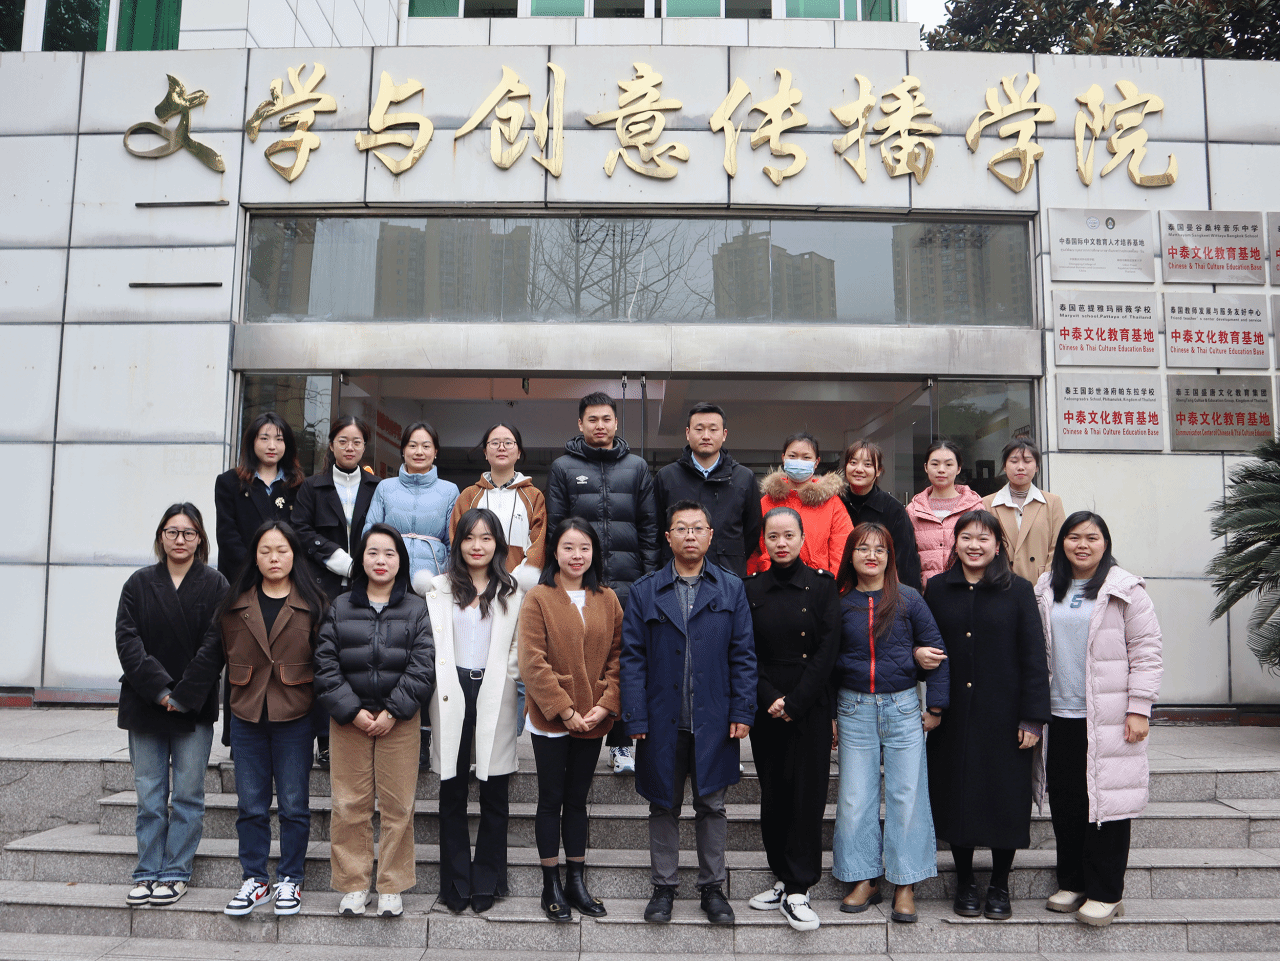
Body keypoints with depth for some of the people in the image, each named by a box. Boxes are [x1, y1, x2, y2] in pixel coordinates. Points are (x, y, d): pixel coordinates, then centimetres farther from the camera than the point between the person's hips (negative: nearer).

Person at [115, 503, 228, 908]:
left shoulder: (215, 585, 0)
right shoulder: (139, 583, 7)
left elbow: (214, 645, -7)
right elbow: (127, 639, -2)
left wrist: (184, 695, -13)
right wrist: (158, 689, -13)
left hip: (194, 708, -2)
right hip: (145, 704, 2)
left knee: (188, 794, 4)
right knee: (149, 794, 7)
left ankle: (176, 872, 14)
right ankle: (147, 873, 17)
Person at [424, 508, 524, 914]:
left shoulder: (512, 592, 8)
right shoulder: (439, 588, 10)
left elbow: (521, 647, 9)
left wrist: (511, 670, -7)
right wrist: (436, 683, -2)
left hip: (494, 695, 0)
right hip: (452, 695, 1)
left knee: (494, 793, 3)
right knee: (452, 791, 5)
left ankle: (486, 882, 15)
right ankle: (456, 882, 15)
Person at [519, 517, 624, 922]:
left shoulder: (607, 601, 5)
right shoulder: (537, 599, -8)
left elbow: (617, 657, 4)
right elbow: (533, 663, -13)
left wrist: (606, 705, -8)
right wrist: (566, 710, -15)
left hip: (593, 720, 4)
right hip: (549, 720, -3)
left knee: (578, 799, 15)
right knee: (551, 800, 8)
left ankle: (576, 881, 25)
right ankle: (551, 886, 20)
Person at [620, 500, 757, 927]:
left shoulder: (731, 589, 4)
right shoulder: (644, 591, 2)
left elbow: (743, 655, 3)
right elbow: (632, 658, -1)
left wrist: (742, 712, -4)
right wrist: (635, 718, -7)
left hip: (714, 722, 0)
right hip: (663, 721, 0)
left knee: (711, 805, 11)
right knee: (663, 805, 12)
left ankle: (713, 888, 26)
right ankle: (663, 887, 26)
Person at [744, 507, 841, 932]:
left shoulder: (822, 585, 0)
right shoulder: (751, 589, 5)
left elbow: (828, 649, -6)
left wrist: (795, 702, -11)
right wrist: (769, 698, -10)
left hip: (810, 706, -2)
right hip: (766, 707, 2)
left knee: (807, 793, -3)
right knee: (773, 794, 8)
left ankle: (797, 891, 4)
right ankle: (783, 879, 22)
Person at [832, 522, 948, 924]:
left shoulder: (908, 600, -1)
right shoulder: (839, 603, 2)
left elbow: (937, 652, 1)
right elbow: (824, 662, 8)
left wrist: (935, 707, -1)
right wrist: (827, 714, 5)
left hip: (903, 707, -1)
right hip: (854, 709, 1)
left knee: (907, 795, 3)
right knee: (855, 797, 5)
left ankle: (905, 885, 15)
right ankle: (864, 881, 19)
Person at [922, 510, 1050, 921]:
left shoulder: (1018, 591, -1)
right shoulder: (937, 590, 6)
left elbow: (1034, 657, -3)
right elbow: (922, 646, 13)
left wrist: (1033, 717, -8)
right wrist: (919, 656, -10)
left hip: (1004, 715, -2)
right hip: (953, 716, 2)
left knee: (1004, 796, 5)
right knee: (957, 794, 7)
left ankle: (999, 885, 23)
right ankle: (965, 883, 24)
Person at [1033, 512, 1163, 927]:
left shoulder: (1126, 590, -3)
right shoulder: (1046, 590, 11)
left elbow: (1146, 653, -5)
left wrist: (1138, 709, -10)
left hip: (1107, 719, -4)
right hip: (1059, 716, 5)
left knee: (1106, 799, 0)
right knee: (1064, 801, 10)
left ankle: (1105, 893, 11)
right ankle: (1072, 882, 24)